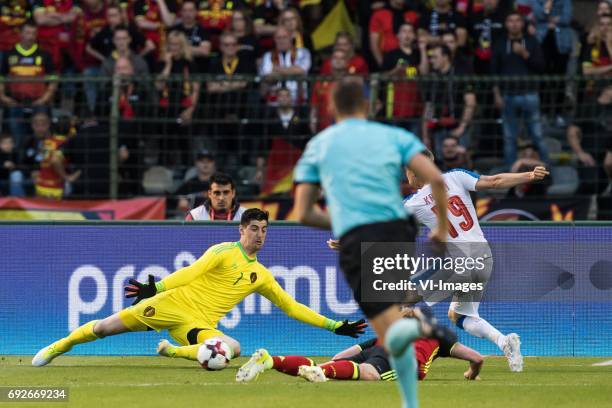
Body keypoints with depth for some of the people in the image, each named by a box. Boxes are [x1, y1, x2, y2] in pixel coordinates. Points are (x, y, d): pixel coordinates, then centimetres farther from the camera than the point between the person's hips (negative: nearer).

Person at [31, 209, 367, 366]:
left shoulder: (262, 276, 14)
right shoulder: (224, 252, -2)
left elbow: (292, 307, 17)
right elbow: (192, 273, -15)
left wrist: (334, 326, 11)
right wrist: (156, 287, -30)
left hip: (199, 325, 4)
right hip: (173, 305, -4)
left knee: (234, 348, -28)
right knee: (108, 326, -8)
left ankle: (174, 351, -9)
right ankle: (57, 348, 14)